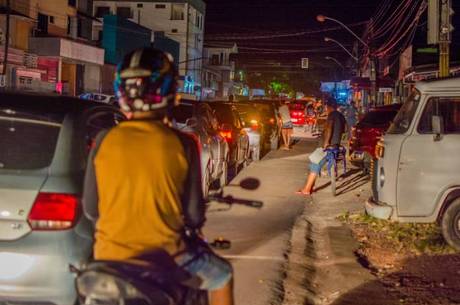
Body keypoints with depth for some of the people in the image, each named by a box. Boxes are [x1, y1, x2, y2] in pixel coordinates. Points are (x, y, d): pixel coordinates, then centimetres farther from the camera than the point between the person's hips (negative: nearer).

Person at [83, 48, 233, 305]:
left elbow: (90, 209, 1)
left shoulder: (104, 141, -6)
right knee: (221, 275, 26)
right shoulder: (182, 144, -11)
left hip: (109, 256, 2)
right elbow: (193, 214, -6)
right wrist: (196, 221, 18)